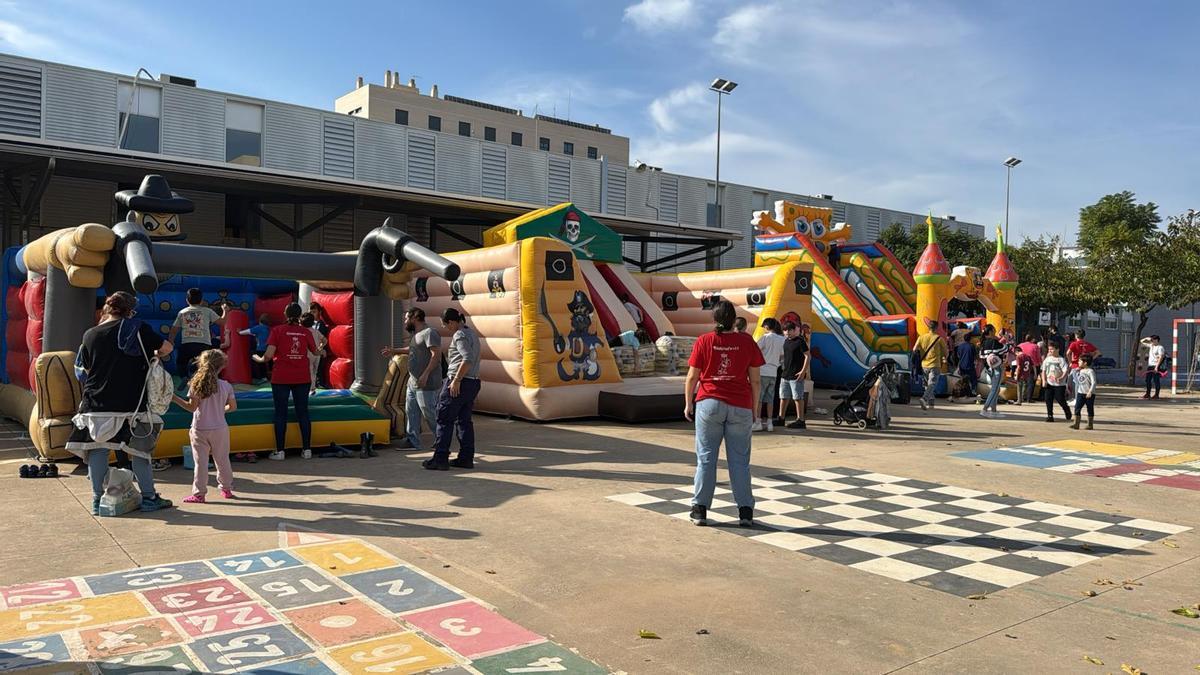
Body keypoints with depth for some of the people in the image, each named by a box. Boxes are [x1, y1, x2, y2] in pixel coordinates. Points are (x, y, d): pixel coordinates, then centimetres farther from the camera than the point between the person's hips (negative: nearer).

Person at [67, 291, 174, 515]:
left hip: (97, 404, 3)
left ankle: (97, 501, 14)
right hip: (132, 404, -2)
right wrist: (156, 355, 19)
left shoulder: (90, 335, 4)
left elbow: (86, 368, 13)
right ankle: (149, 497, 10)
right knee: (139, 450, 6)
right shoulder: (137, 329, -5)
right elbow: (167, 347, -1)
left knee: (97, 451, 10)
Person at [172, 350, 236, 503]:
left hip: (200, 429, -2)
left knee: (200, 462, 3)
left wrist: (175, 398, -4)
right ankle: (226, 489, 25)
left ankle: (199, 494, 6)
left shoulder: (196, 385, -11)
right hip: (220, 429, 2)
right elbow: (233, 407, 1)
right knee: (222, 460, 15)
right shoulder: (226, 386, -5)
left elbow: (192, 407, -13)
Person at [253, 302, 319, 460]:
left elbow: (269, 355, -12)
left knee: (281, 413, 5)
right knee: (303, 412, 8)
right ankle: (307, 449, 10)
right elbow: (315, 352, 14)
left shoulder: (277, 330, -5)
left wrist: (259, 359, 8)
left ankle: (279, 451, 6)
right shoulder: (306, 332, 1)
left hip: (281, 378, -2)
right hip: (302, 378, 2)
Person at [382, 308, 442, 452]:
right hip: (413, 382, 10)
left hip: (426, 384, -10)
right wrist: (394, 351, 44)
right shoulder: (416, 334, 18)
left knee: (429, 414, -6)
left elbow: (436, 354, -24)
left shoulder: (429, 333, -15)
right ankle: (412, 441, 17)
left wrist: (425, 374, -28)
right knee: (411, 412, 11)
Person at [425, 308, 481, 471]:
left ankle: (440, 458, 0)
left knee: (444, 420, -1)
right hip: (473, 382, 9)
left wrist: (457, 380, -23)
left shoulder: (460, 335, -13)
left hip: (459, 383, -9)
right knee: (464, 420, 12)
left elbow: (468, 359, -25)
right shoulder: (472, 333, 16)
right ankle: (466, 458, 13)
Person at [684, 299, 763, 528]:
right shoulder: (747, 341, 1)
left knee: (706, 458, 6)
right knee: (739, 460, 8)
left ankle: (700, 509, 8)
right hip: (740, 407, 1)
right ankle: (745, 511, 9)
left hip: (709, 403, -1)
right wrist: (754, 408, 13)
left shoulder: (704, 341, -2)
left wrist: (688, 404, 11)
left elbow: (692, 377, -1)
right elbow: (755, 380, 2)